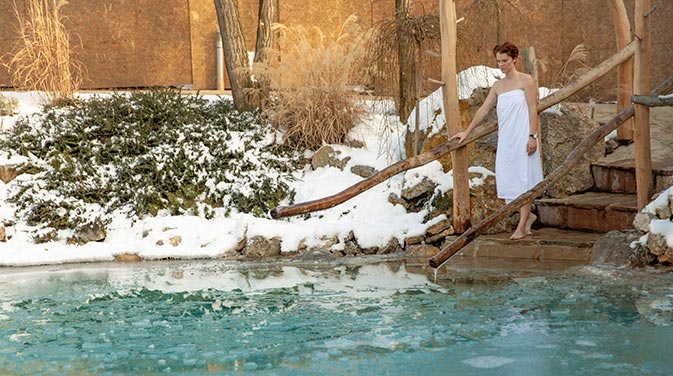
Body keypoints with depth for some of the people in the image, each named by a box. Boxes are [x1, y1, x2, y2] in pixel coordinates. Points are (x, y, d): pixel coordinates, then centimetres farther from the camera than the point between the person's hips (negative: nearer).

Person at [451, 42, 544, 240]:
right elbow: (483, 110, 17)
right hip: (505, 139, 6)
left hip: (523, 138, -6)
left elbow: (533, 110, -7)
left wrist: (532, 136, -14)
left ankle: (522, 226, -2)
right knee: (509, 180, 4)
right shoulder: (498, 86, 13)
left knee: (523, 180, -4)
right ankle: (528, 216, 21)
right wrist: (467, 132, 17)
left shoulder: (526, 81, -3)